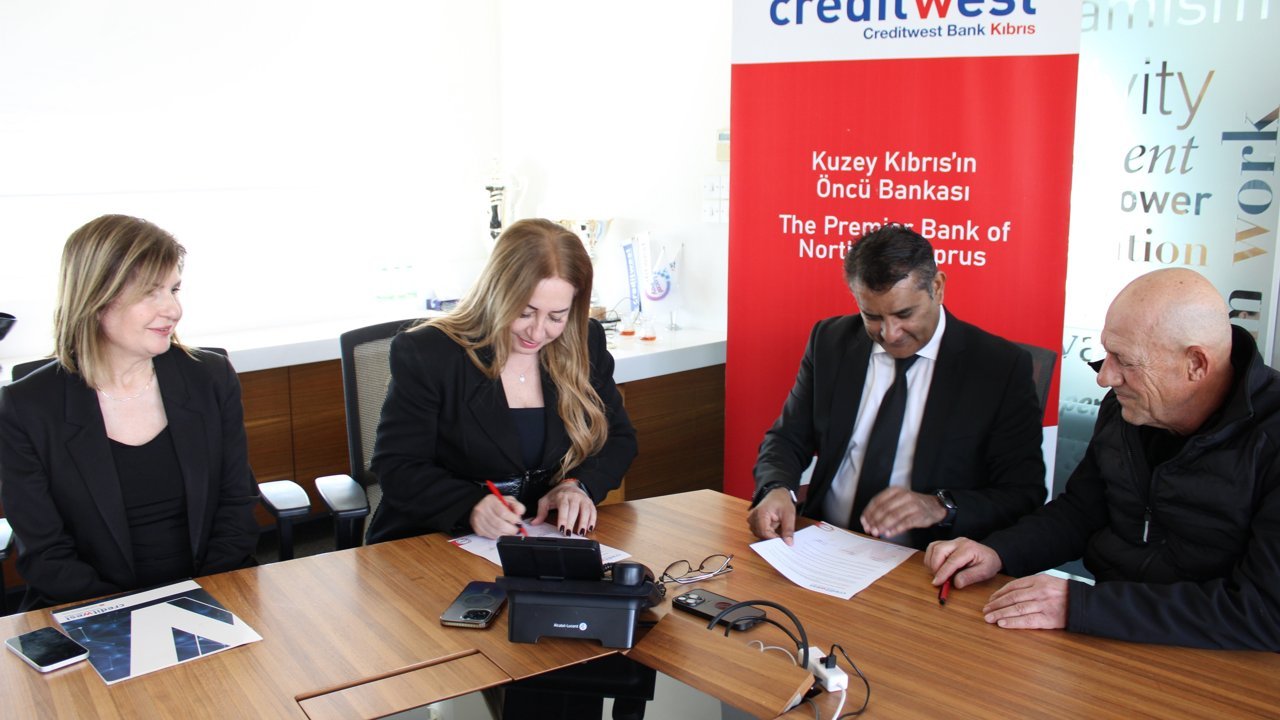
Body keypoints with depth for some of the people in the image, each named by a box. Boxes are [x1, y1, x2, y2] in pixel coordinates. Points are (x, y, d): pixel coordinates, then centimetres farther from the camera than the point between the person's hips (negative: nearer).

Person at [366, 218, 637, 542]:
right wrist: (471, 507, -27)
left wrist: (577, 485, -9)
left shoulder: (586, 343, 3)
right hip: (436, 546, -1)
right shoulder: (424, 353, -10)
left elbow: (619, 438, 11)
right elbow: (396, 468, -10)